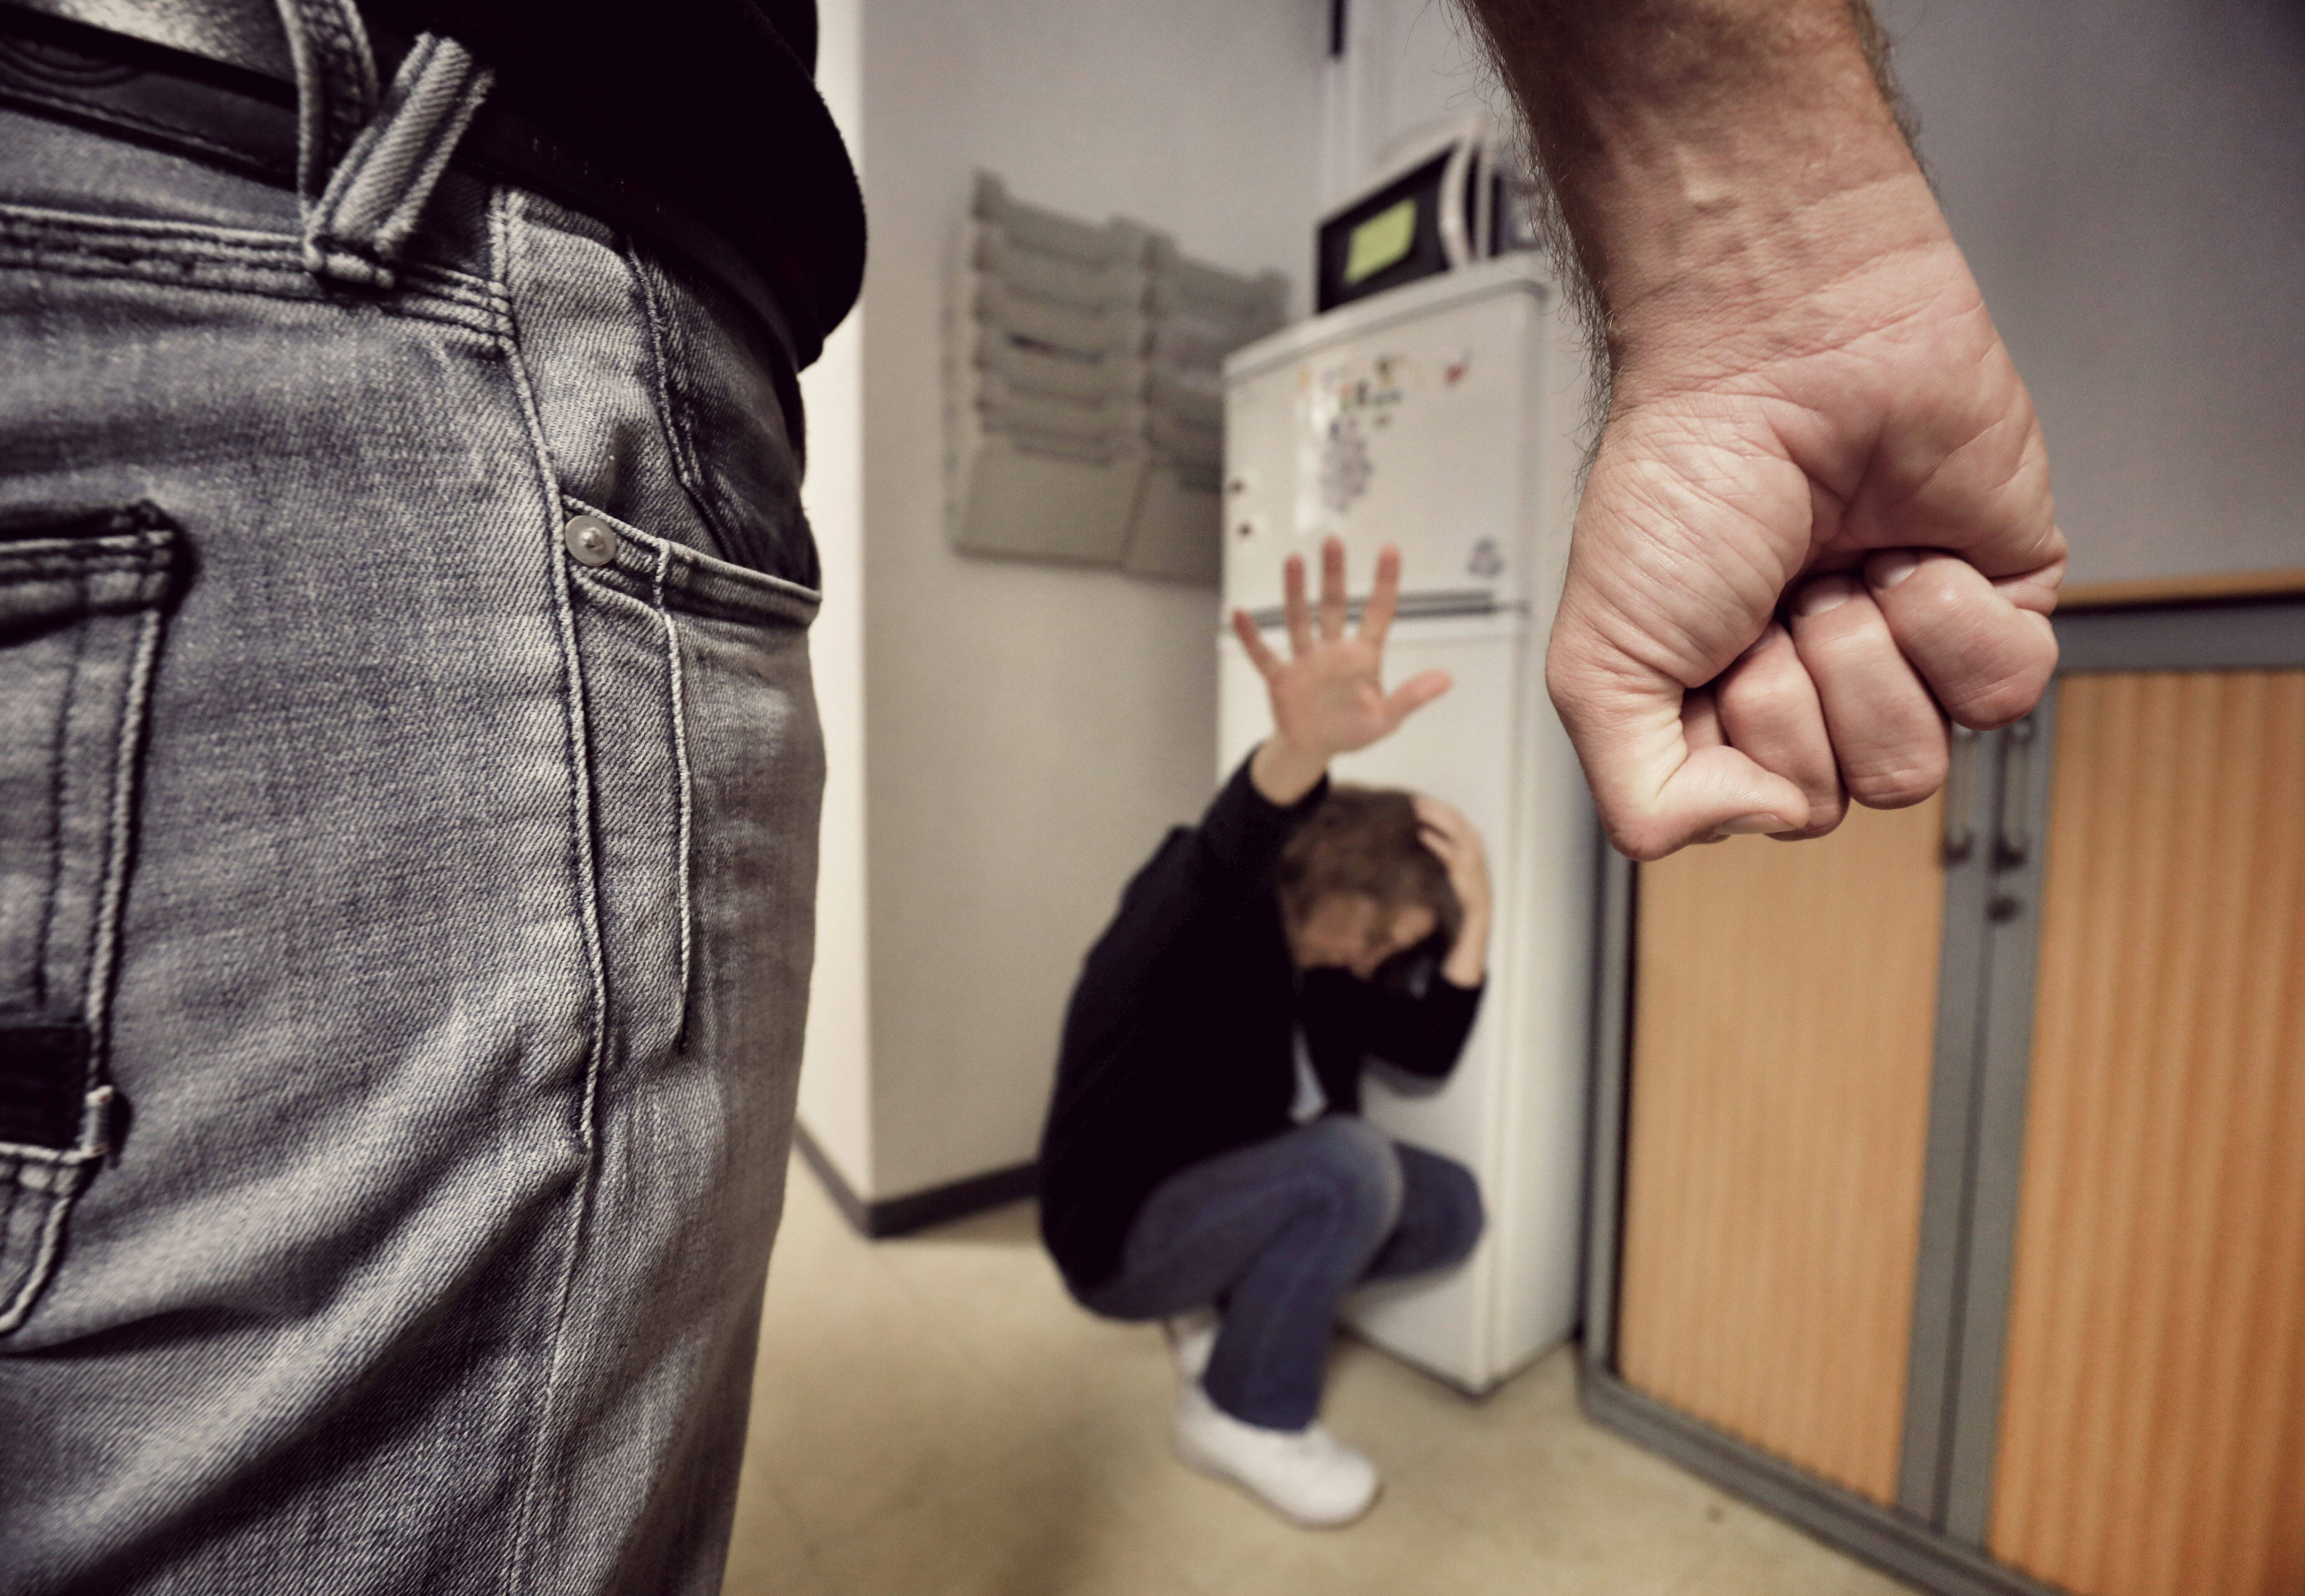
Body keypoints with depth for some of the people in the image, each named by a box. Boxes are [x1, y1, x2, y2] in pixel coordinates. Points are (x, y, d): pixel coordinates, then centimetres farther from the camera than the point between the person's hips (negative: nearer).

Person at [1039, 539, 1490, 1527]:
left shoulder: (1330, 960, -1)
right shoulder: (1194, 919, -26)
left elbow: (1426, 1052, -3)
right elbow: (1213, 869, -50)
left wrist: (1471, 925, -15)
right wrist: (1299, 751, -71)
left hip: (1229, 1201, 8)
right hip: (1119, 1230, -7)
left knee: (1450, 1209, -1)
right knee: (1353, 1164, -29)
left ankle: (1228, 1302, 10)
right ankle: (1242, 1414, -7)